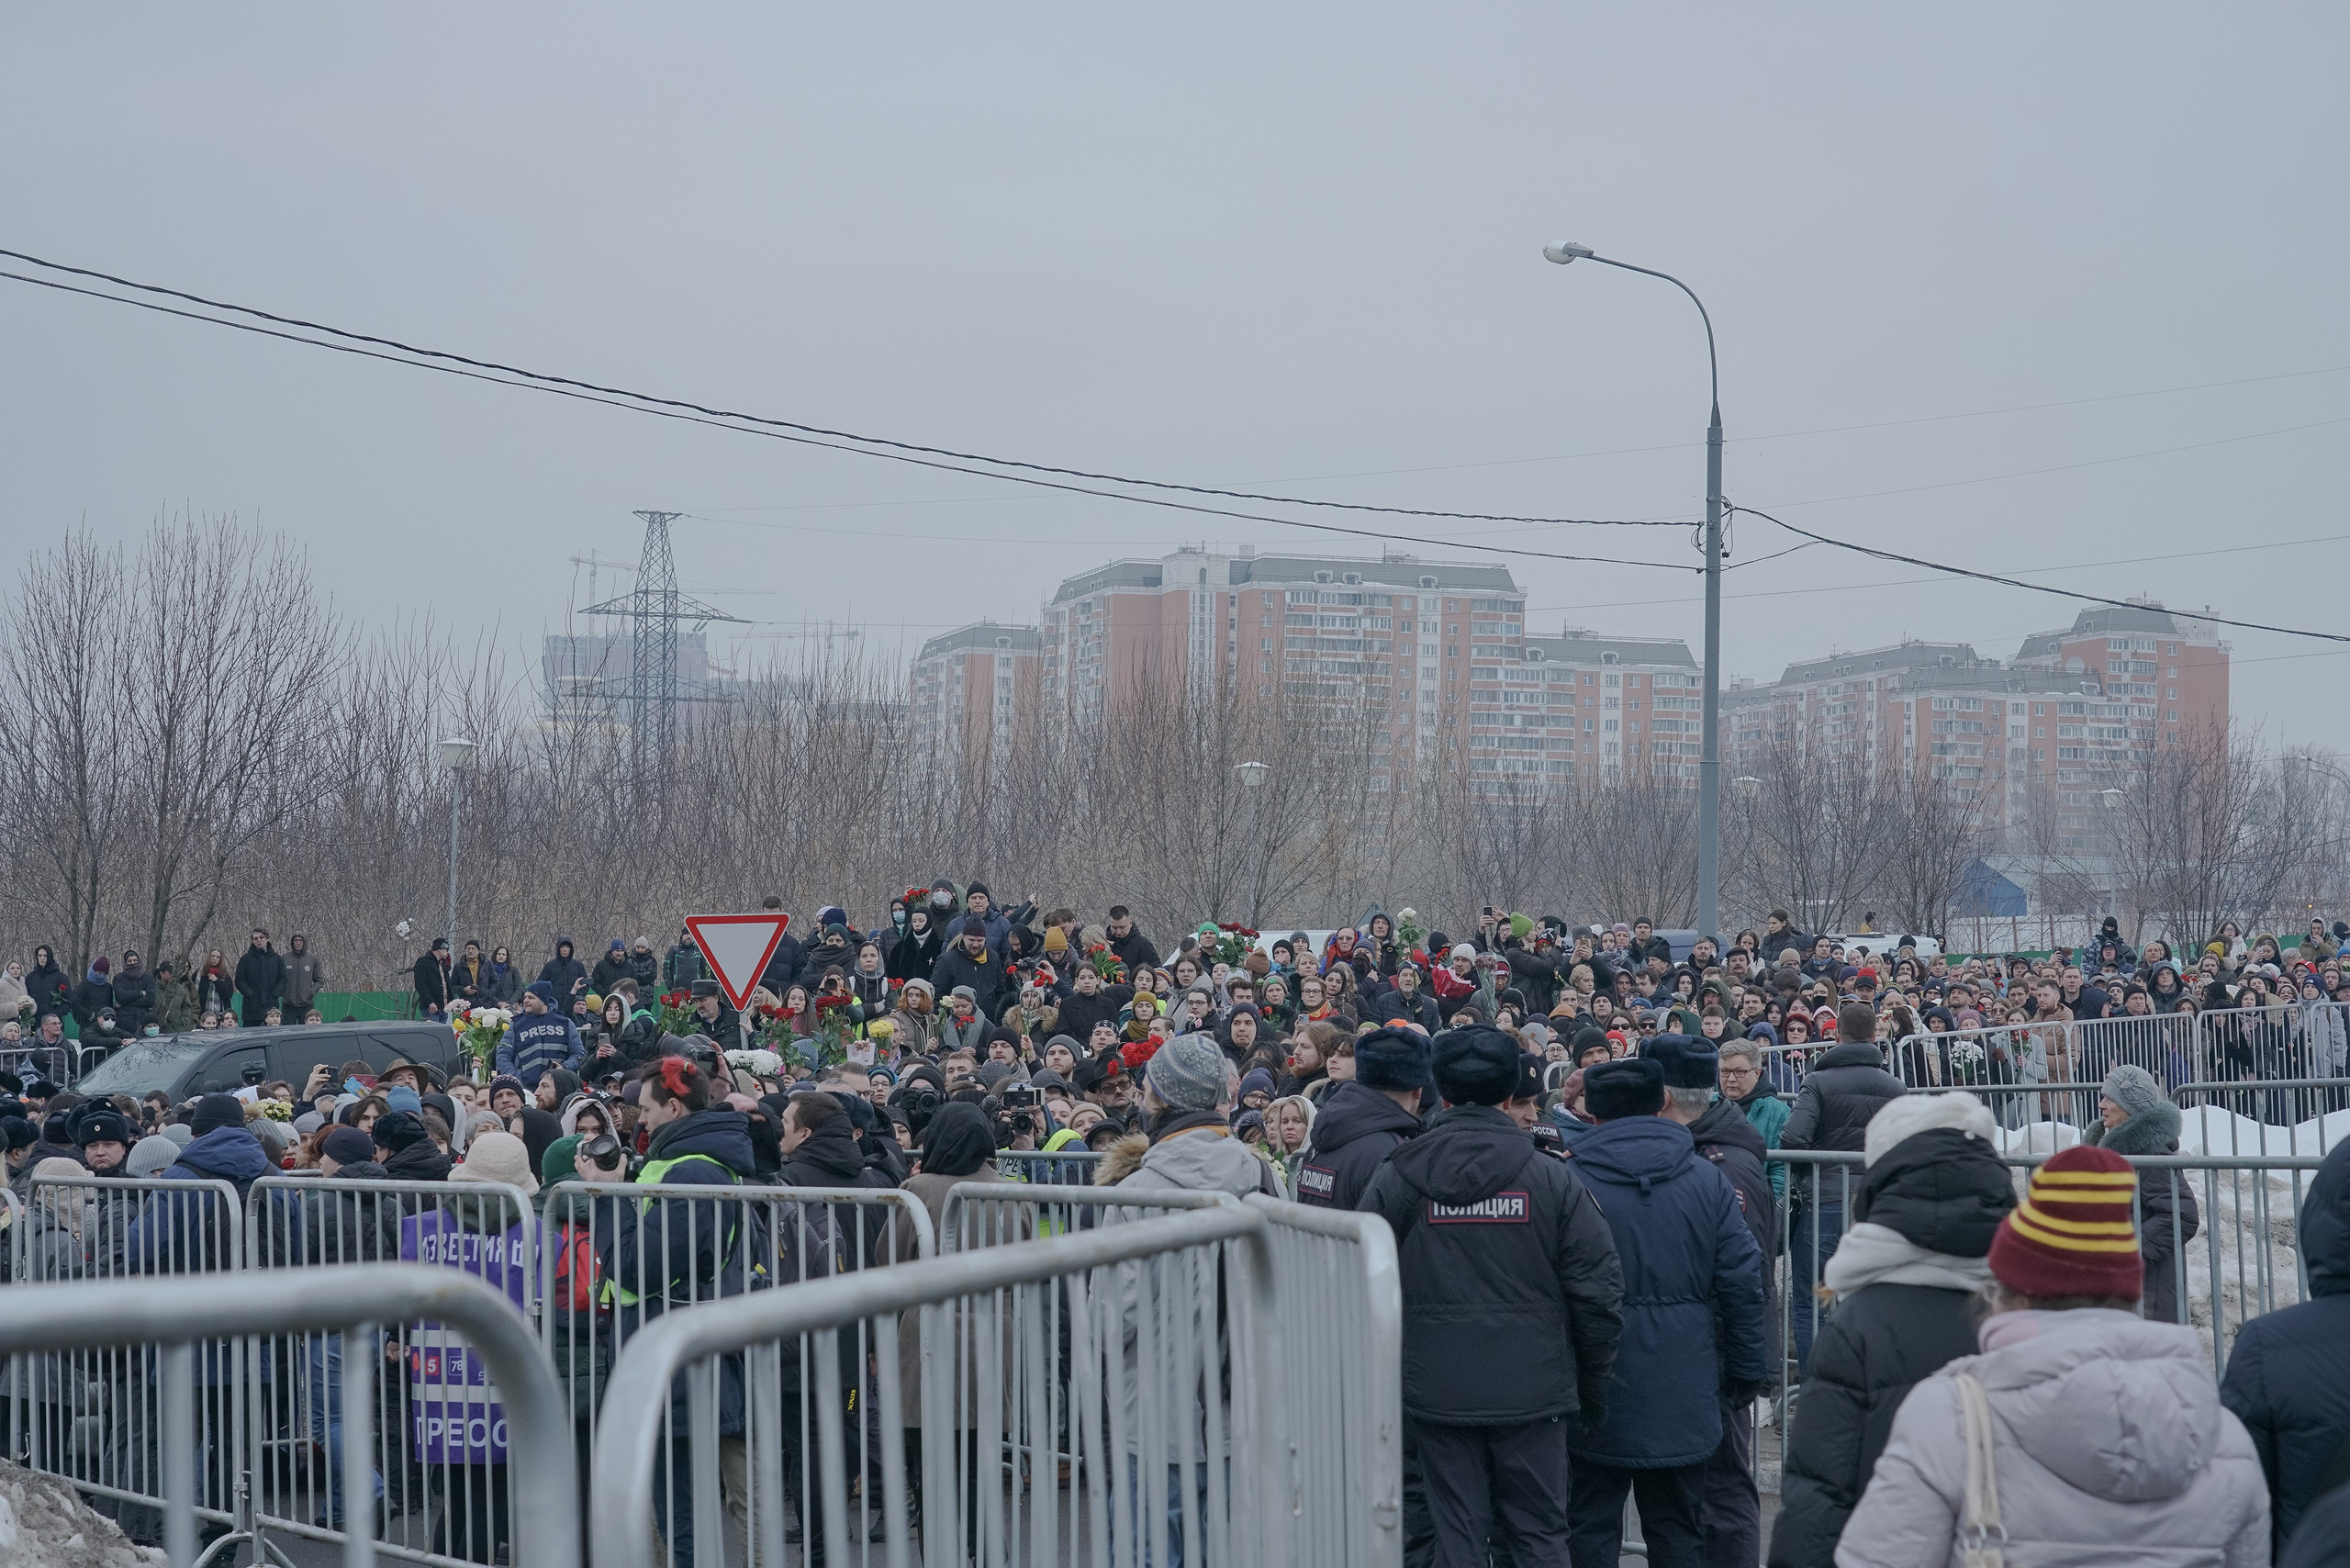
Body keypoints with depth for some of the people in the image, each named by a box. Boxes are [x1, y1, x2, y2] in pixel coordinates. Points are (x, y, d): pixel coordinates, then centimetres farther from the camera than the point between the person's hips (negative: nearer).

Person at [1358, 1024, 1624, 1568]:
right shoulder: (1553, 1179, -3)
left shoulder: (1394, 1179, -1)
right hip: (1533, 1393, 0)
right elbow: (1598, 1290, -3)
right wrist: (1595, 1384, 9)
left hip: (1436, 1394, 0)